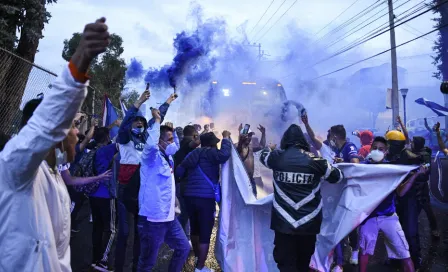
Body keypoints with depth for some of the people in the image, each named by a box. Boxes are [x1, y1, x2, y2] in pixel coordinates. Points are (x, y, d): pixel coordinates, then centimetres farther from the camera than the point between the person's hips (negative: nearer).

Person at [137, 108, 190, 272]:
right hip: (152, 218, -9)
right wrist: (157, 121, -24)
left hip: (169, 217, 9)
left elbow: (176, 146, 33)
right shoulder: (152, 157, -13)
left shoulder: (167, 157, 11)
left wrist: (172, 130, 18)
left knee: (183, 248, 18)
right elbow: (151, 144, -36)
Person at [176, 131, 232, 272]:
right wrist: (226, 138, -11)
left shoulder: (193, 154, 14)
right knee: (205, 233, 0)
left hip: (189, 196, 7)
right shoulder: (211, 153, -5)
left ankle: (197, 255, 43)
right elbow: (224, 155, -26)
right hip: (206, 197, -7)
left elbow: (179, 171, 12)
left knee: (195, 228, 24)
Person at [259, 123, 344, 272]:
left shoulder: (277, 157, -3)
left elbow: (263, 155, 22)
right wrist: (324, 164, 31)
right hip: (309, 222, 1)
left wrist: (269, 148, 44)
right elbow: (337, 176, 11)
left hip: (283, 222, -1)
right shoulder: (315, 160, -4)